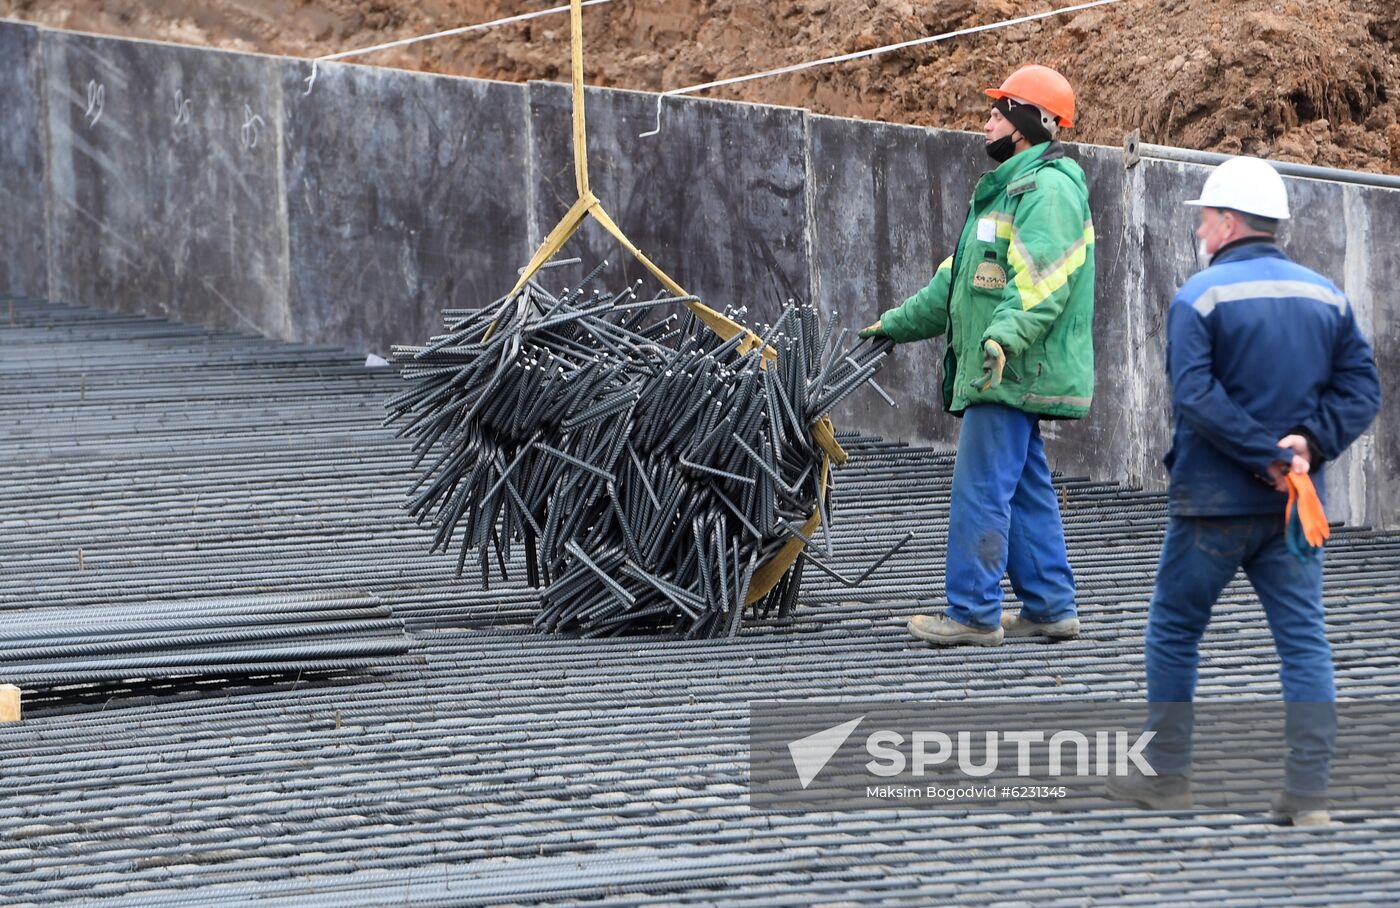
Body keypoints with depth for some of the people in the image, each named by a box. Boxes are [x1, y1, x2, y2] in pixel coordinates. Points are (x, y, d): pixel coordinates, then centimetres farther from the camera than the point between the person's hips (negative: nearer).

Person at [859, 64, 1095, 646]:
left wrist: (1005, 335, -41)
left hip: (1014, 372, -11)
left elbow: (1041, 283, -28)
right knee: (1025, 491, 12)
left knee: (981, 491, -9)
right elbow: (958, 278, 31)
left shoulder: (1047, 190, -13)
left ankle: (973, 614, -7)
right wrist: (897, 324, 34)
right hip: (1007, 372, 11)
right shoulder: (1008, 188, 23)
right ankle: (1050, 608, 15)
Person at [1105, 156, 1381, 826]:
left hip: (1214, 503, -4)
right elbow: (1360, 388, 1)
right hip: (1296, 505, 4)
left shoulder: (1200, 298, -10)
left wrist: (1268, 456, -19)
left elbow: (1196, 397, -21)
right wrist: (1309, 443, -10)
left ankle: (1168, 774, 16)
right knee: (1304, 640, 3)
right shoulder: (1326, 297, 7)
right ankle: (1308, 790, -3)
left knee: (1173, 632, 11)